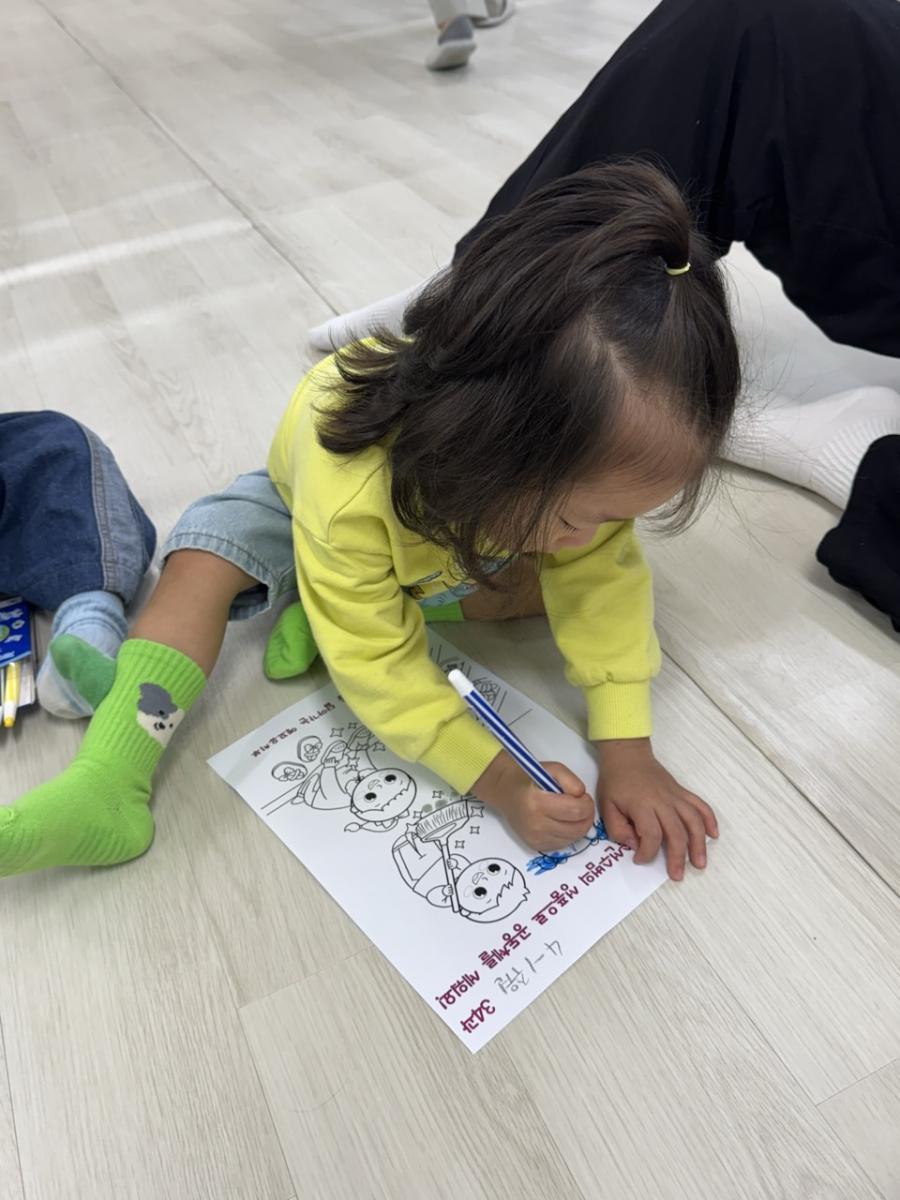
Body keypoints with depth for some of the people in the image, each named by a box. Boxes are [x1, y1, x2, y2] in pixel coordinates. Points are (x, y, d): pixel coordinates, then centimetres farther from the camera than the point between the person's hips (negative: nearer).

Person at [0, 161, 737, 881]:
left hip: (464, 531, 3)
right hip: (317, 514, -2)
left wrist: (629, 755, -36)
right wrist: (500, 782, -43)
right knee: (207, 551, -26)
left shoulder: (581, 452, -37)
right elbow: (384, 668, -39)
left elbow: (605, 586, -31)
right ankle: (111, 786, -25)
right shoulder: (347, 485, -46)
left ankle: (327, 616, -14)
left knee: (590, 574, -19)